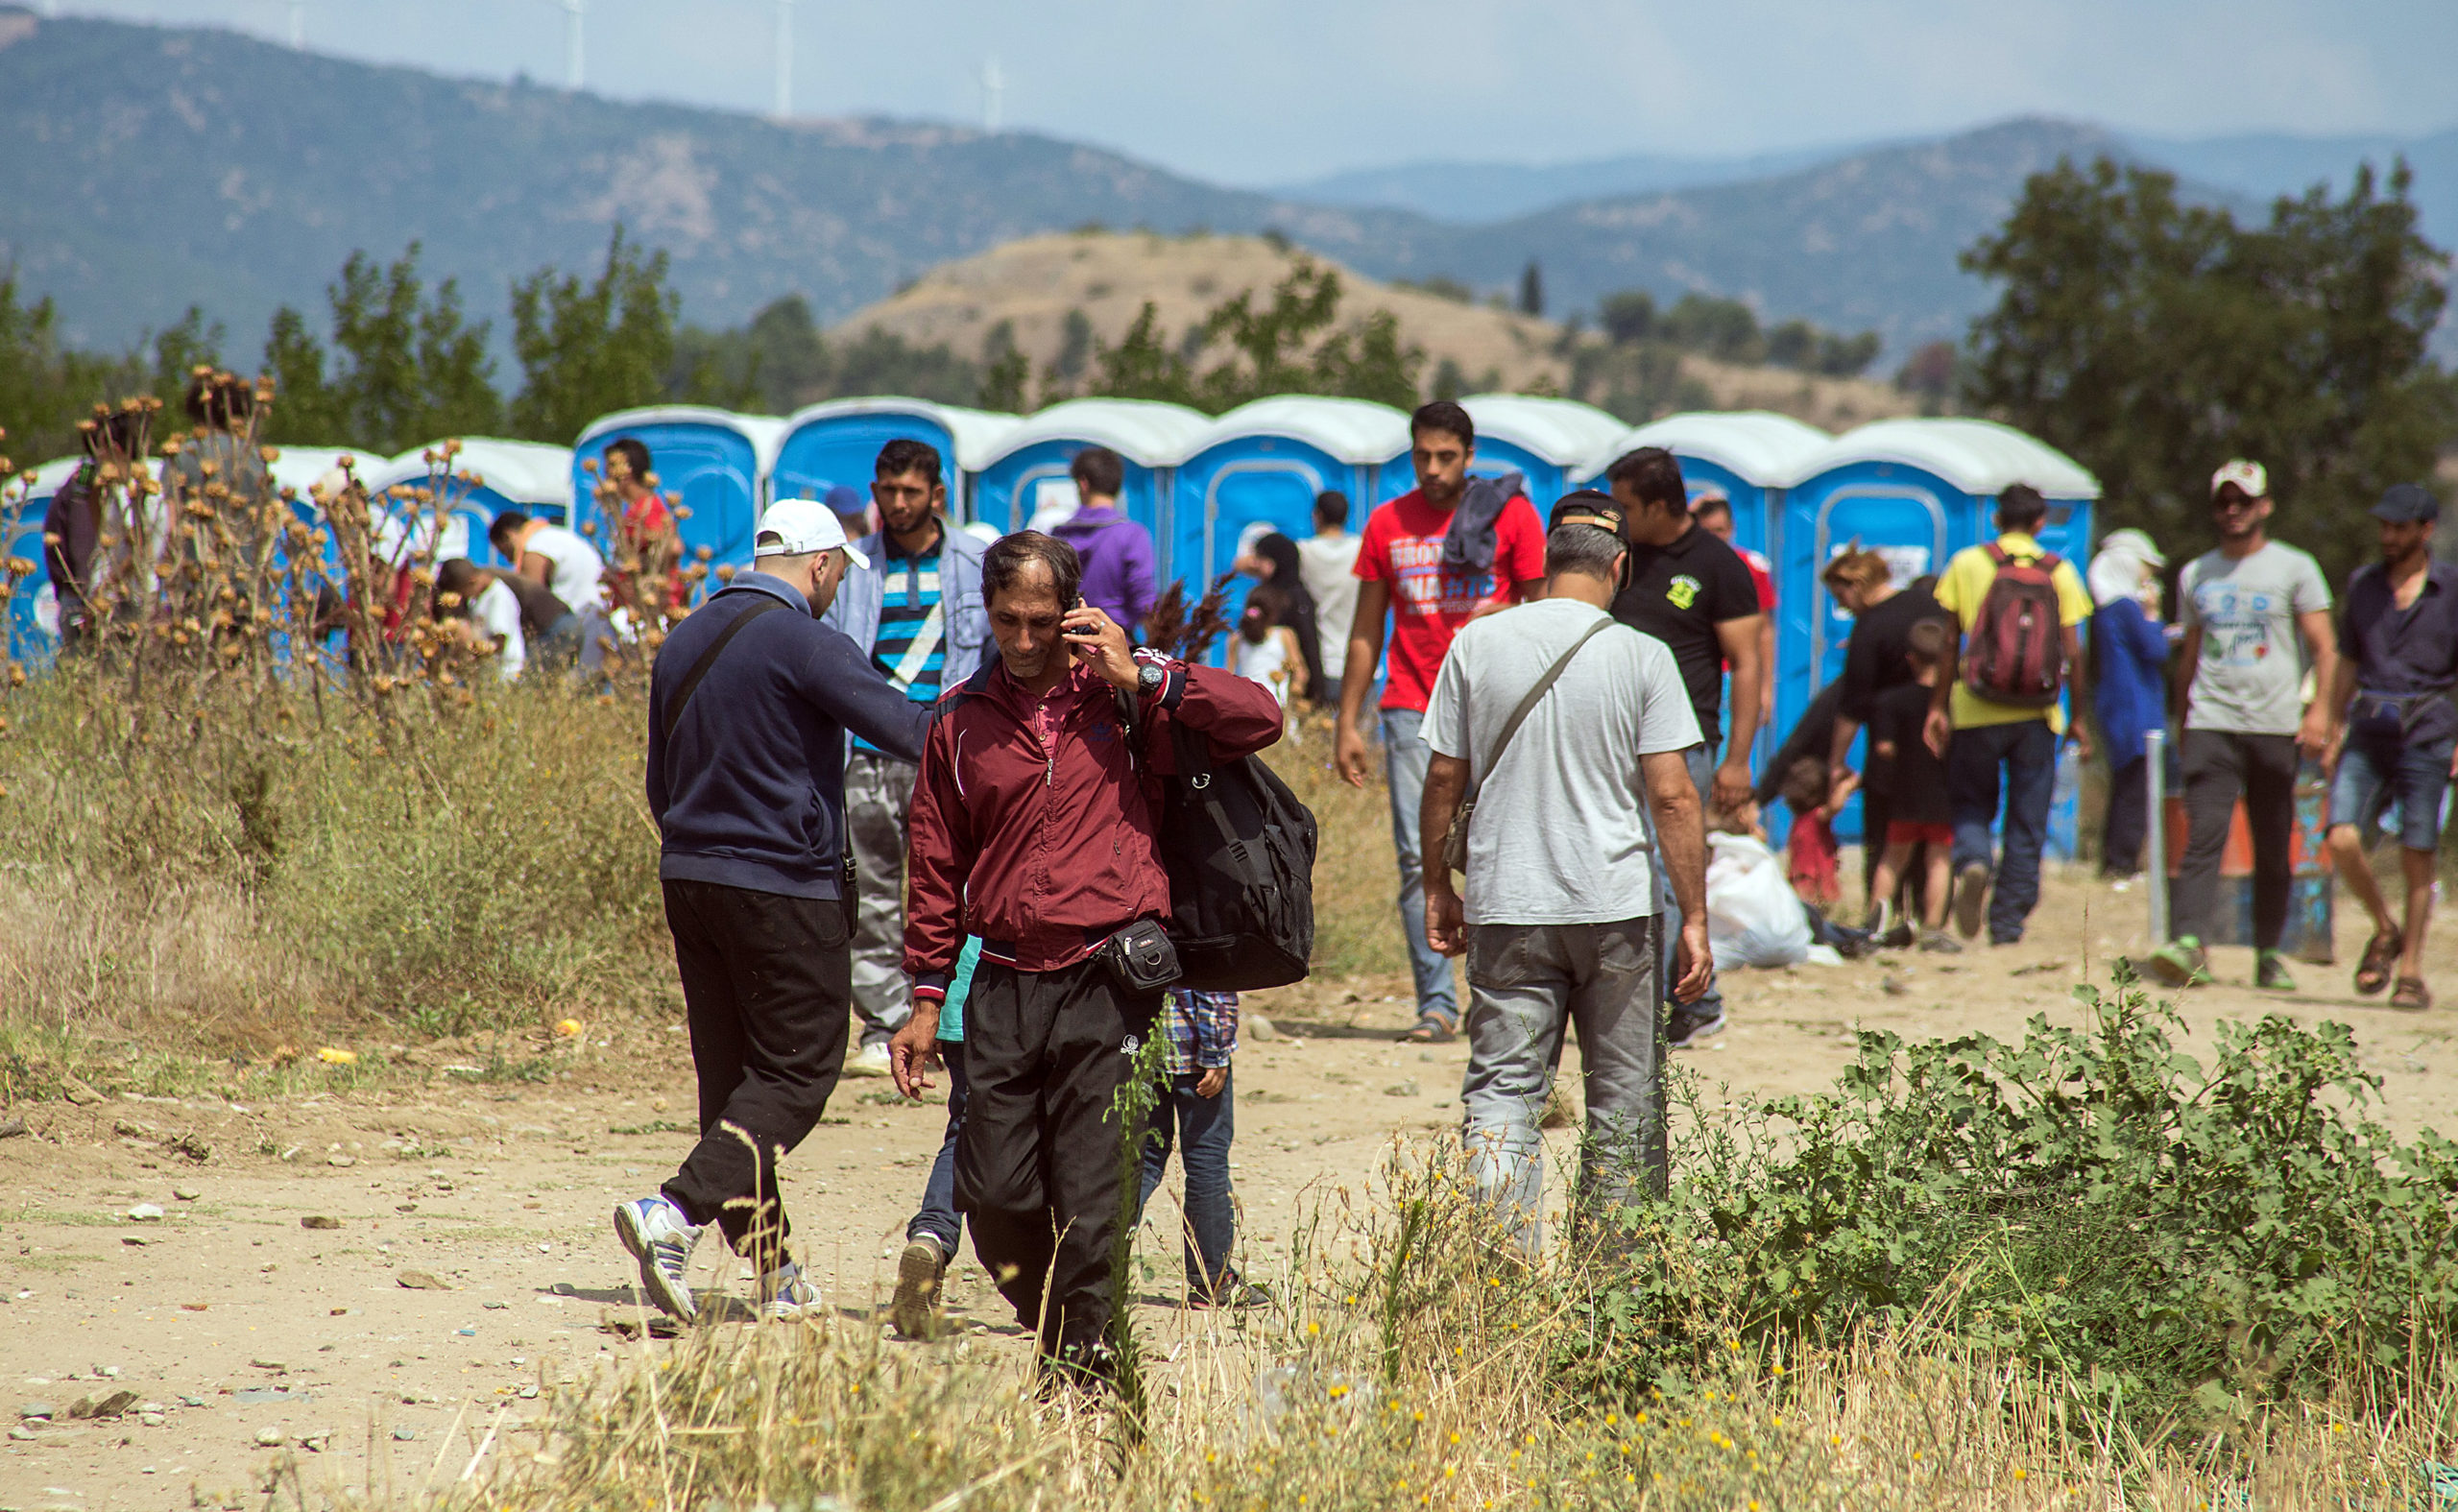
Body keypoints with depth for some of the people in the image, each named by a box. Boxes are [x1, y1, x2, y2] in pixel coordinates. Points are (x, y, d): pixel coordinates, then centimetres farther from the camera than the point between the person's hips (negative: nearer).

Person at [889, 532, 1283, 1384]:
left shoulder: (1122, 695, 3)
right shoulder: (962, 720, 10)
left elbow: (1258, 719, -6)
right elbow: (937, 866, 16)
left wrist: (1143, 678, -11)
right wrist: (925, 1001, 13)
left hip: (1108, 986, -3)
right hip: (1004, 987, 3)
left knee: (1091, 1208, -6)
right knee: (993, 1197, 1)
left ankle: (1083, 1370, 3)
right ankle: (1061, 1333, 24)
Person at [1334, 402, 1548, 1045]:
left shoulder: (1512, 516, 3)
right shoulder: (1388, 523, 11)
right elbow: (1366, 631, 14)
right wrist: (1347, 724, 11)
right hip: (1412, 712, 2)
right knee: (1418, 858, -5)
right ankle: (1436, 1004, -3)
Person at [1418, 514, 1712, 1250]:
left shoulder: (1477, 644, 1)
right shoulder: (1641, 657, -5)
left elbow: (1443, 779, 4)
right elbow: (1671, 796, -8)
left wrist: (1437, 888, 16)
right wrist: (1694, 920, -4)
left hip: (1505, 908, 1)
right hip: (1618, 910, -1)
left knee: (1500, 1095, 1)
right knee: (1625, 1104, 9)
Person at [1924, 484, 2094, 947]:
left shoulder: (1967, 565, 1)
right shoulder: (2059, 572, 2)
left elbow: (1950, 643, 0)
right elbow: (2073, 653, 0)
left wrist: (1938, 706, 6)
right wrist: (2078, 719, 7)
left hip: (1977, 712, 0)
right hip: (2037, 716, 0)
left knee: (1971, 804, 14)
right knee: (2027, 823, 8)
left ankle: (1972, 861, -16)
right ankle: (2007, 921, 6)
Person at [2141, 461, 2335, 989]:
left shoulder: (2294, 569, 5)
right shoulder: (2196, 575, 15)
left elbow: (2324, 647, 1)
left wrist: (2319, 709, -11)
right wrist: (2183, 723, 20)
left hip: (2276, 726, -1)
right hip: (2211, 724, 1)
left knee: (2274, 849, 4)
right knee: (2203, 837, -14)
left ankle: (2268, 954, 14)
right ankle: (2187, 946, -25)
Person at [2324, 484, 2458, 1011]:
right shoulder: (2363, 584, 12)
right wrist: (2335, 732, 16)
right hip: (2368, 731, 3)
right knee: (2343, 841, -13)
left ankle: (2411, 973, 8)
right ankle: (2385, 931, 11)